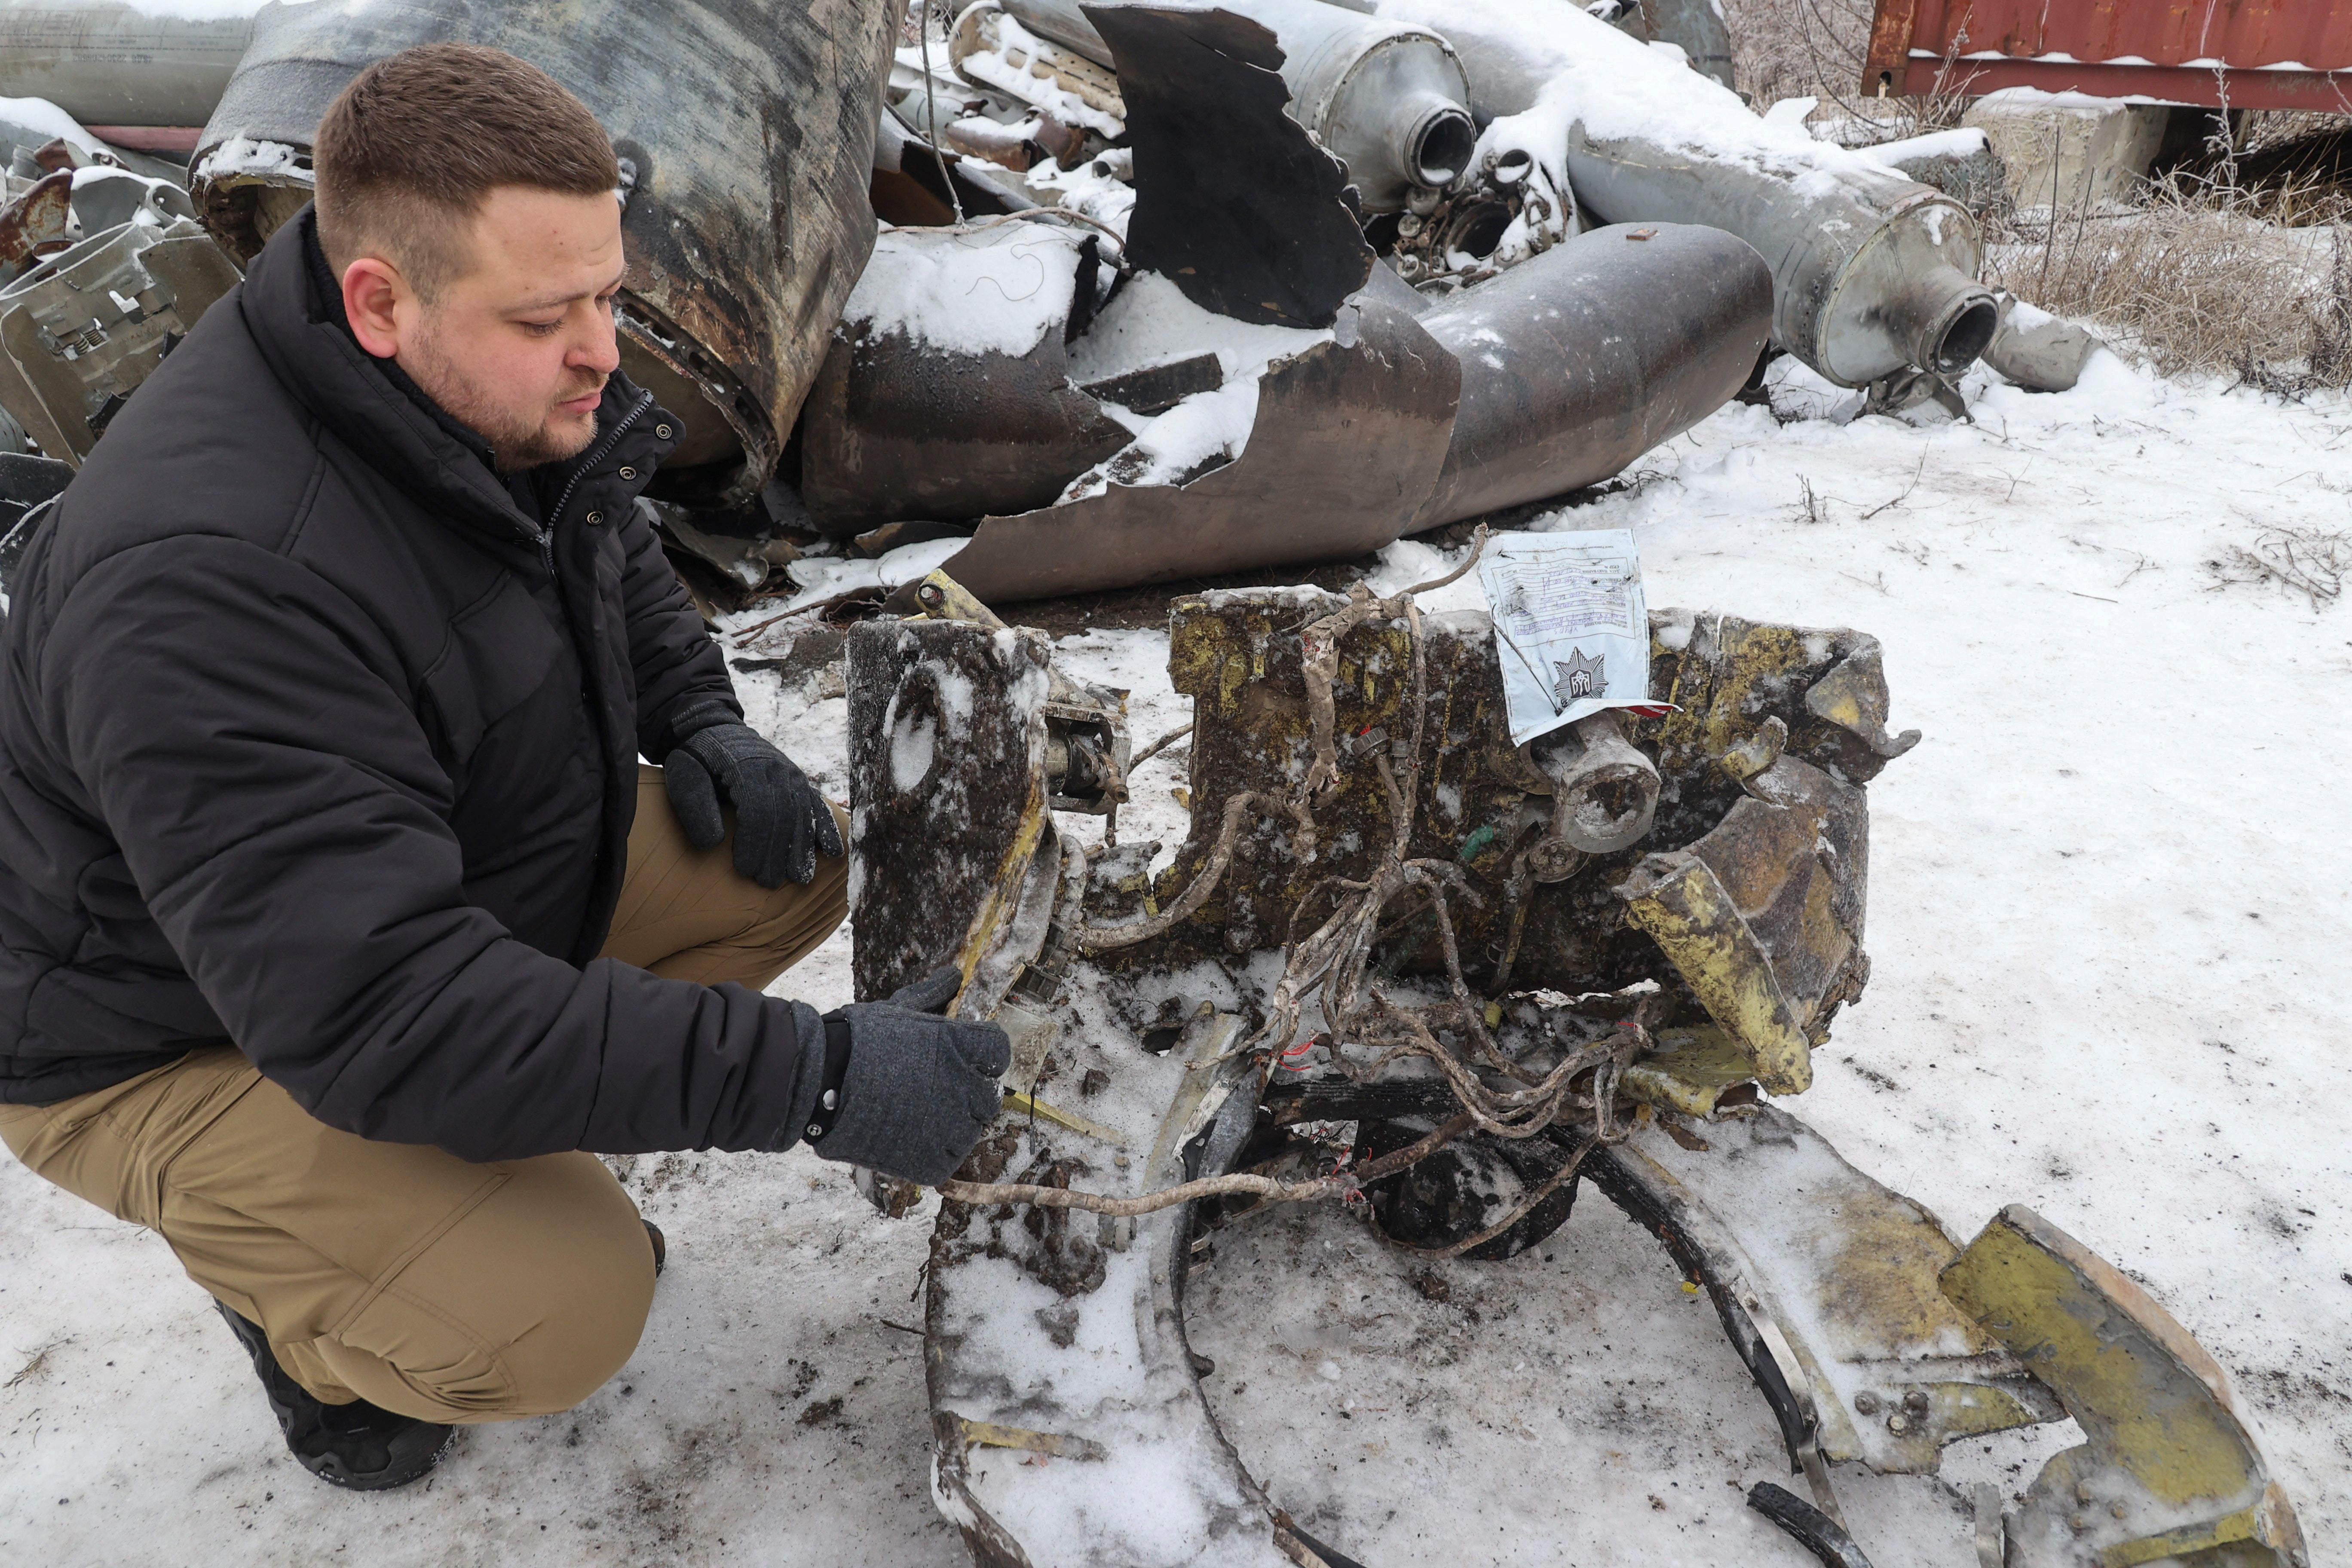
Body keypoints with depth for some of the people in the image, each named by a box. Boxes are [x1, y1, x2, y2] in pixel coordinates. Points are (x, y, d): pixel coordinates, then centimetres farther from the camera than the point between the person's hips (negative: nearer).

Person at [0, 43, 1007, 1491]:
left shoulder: (503, 388, -10)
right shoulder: (212, 582, -38)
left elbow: (617, 557, 13)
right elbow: (381, 1017, -41)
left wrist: (700, 722, -7)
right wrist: (810, 1081, -42)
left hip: (463, 874, 8)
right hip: (177, 1037, -8)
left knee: (790, 865, -4)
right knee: (561, 1317, -28)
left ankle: (495, 1151, 10)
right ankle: (297, 1296, 8)